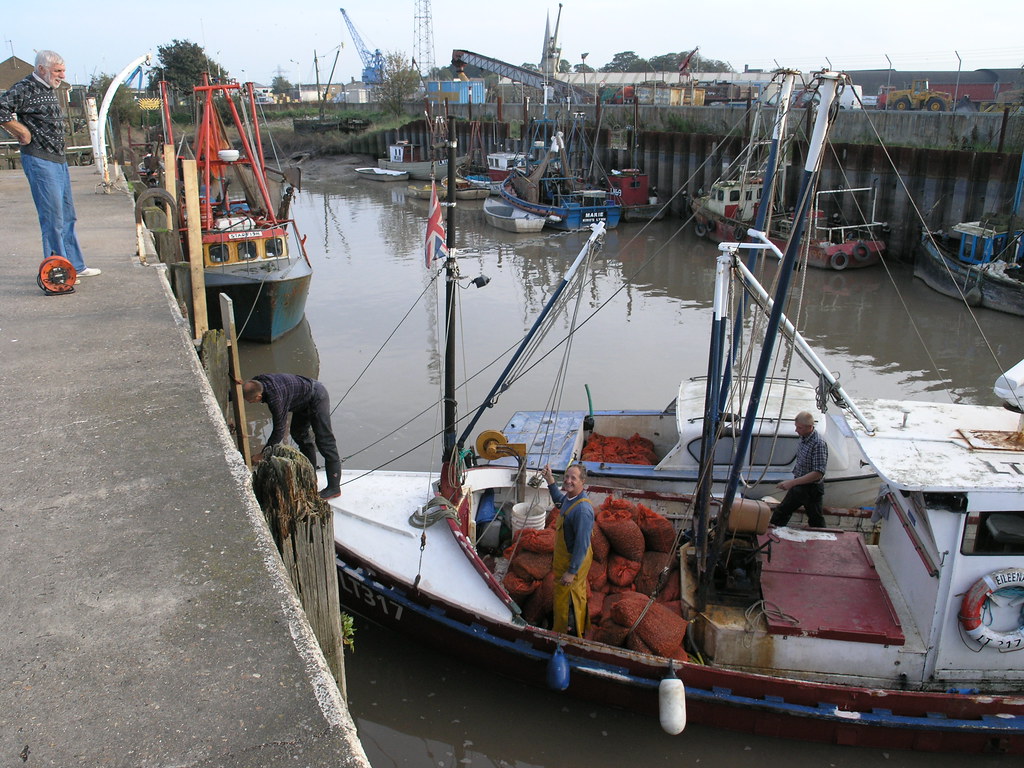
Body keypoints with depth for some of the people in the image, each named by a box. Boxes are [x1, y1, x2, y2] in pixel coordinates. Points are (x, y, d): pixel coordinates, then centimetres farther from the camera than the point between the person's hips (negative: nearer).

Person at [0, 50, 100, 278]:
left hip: (59, 159, 9)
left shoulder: (50, 90, 16)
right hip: (39, 160, -9)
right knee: (53, 216, -7)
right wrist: (23, 133, -16)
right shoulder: (25, 88, -11)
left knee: (67, 216, 12)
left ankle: (75, 266, 20)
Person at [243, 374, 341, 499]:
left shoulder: (275, 398, -35)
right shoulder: (257, 381, -10)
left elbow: (279, 430, -27)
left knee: (324, 441, -9)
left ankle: (334, 487, -6)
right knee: (298, 433, 19)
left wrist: (263, 454, -20)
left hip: (317, 397, -10)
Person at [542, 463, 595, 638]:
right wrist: (550, 480, 15)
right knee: (577, 595, 27)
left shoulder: (582, 510, -34)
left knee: (564, 598, 8)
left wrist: (571, 572, -26)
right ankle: (580, 628, 47)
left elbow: (582, 544, -31)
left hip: (573, 561, -9)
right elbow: (559, 501, 22)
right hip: (565, 556, 9)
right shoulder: (569, 497, -5)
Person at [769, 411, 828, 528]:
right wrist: (793, 483, 14)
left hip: (811, 489, -9)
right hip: (798, 487, 9)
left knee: (816, 523, 8)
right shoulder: (803, 438, 1)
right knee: (780, 514, 17)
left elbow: (818, 473, -30)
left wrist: (792, 482, -31)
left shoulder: (818, 444, -25)